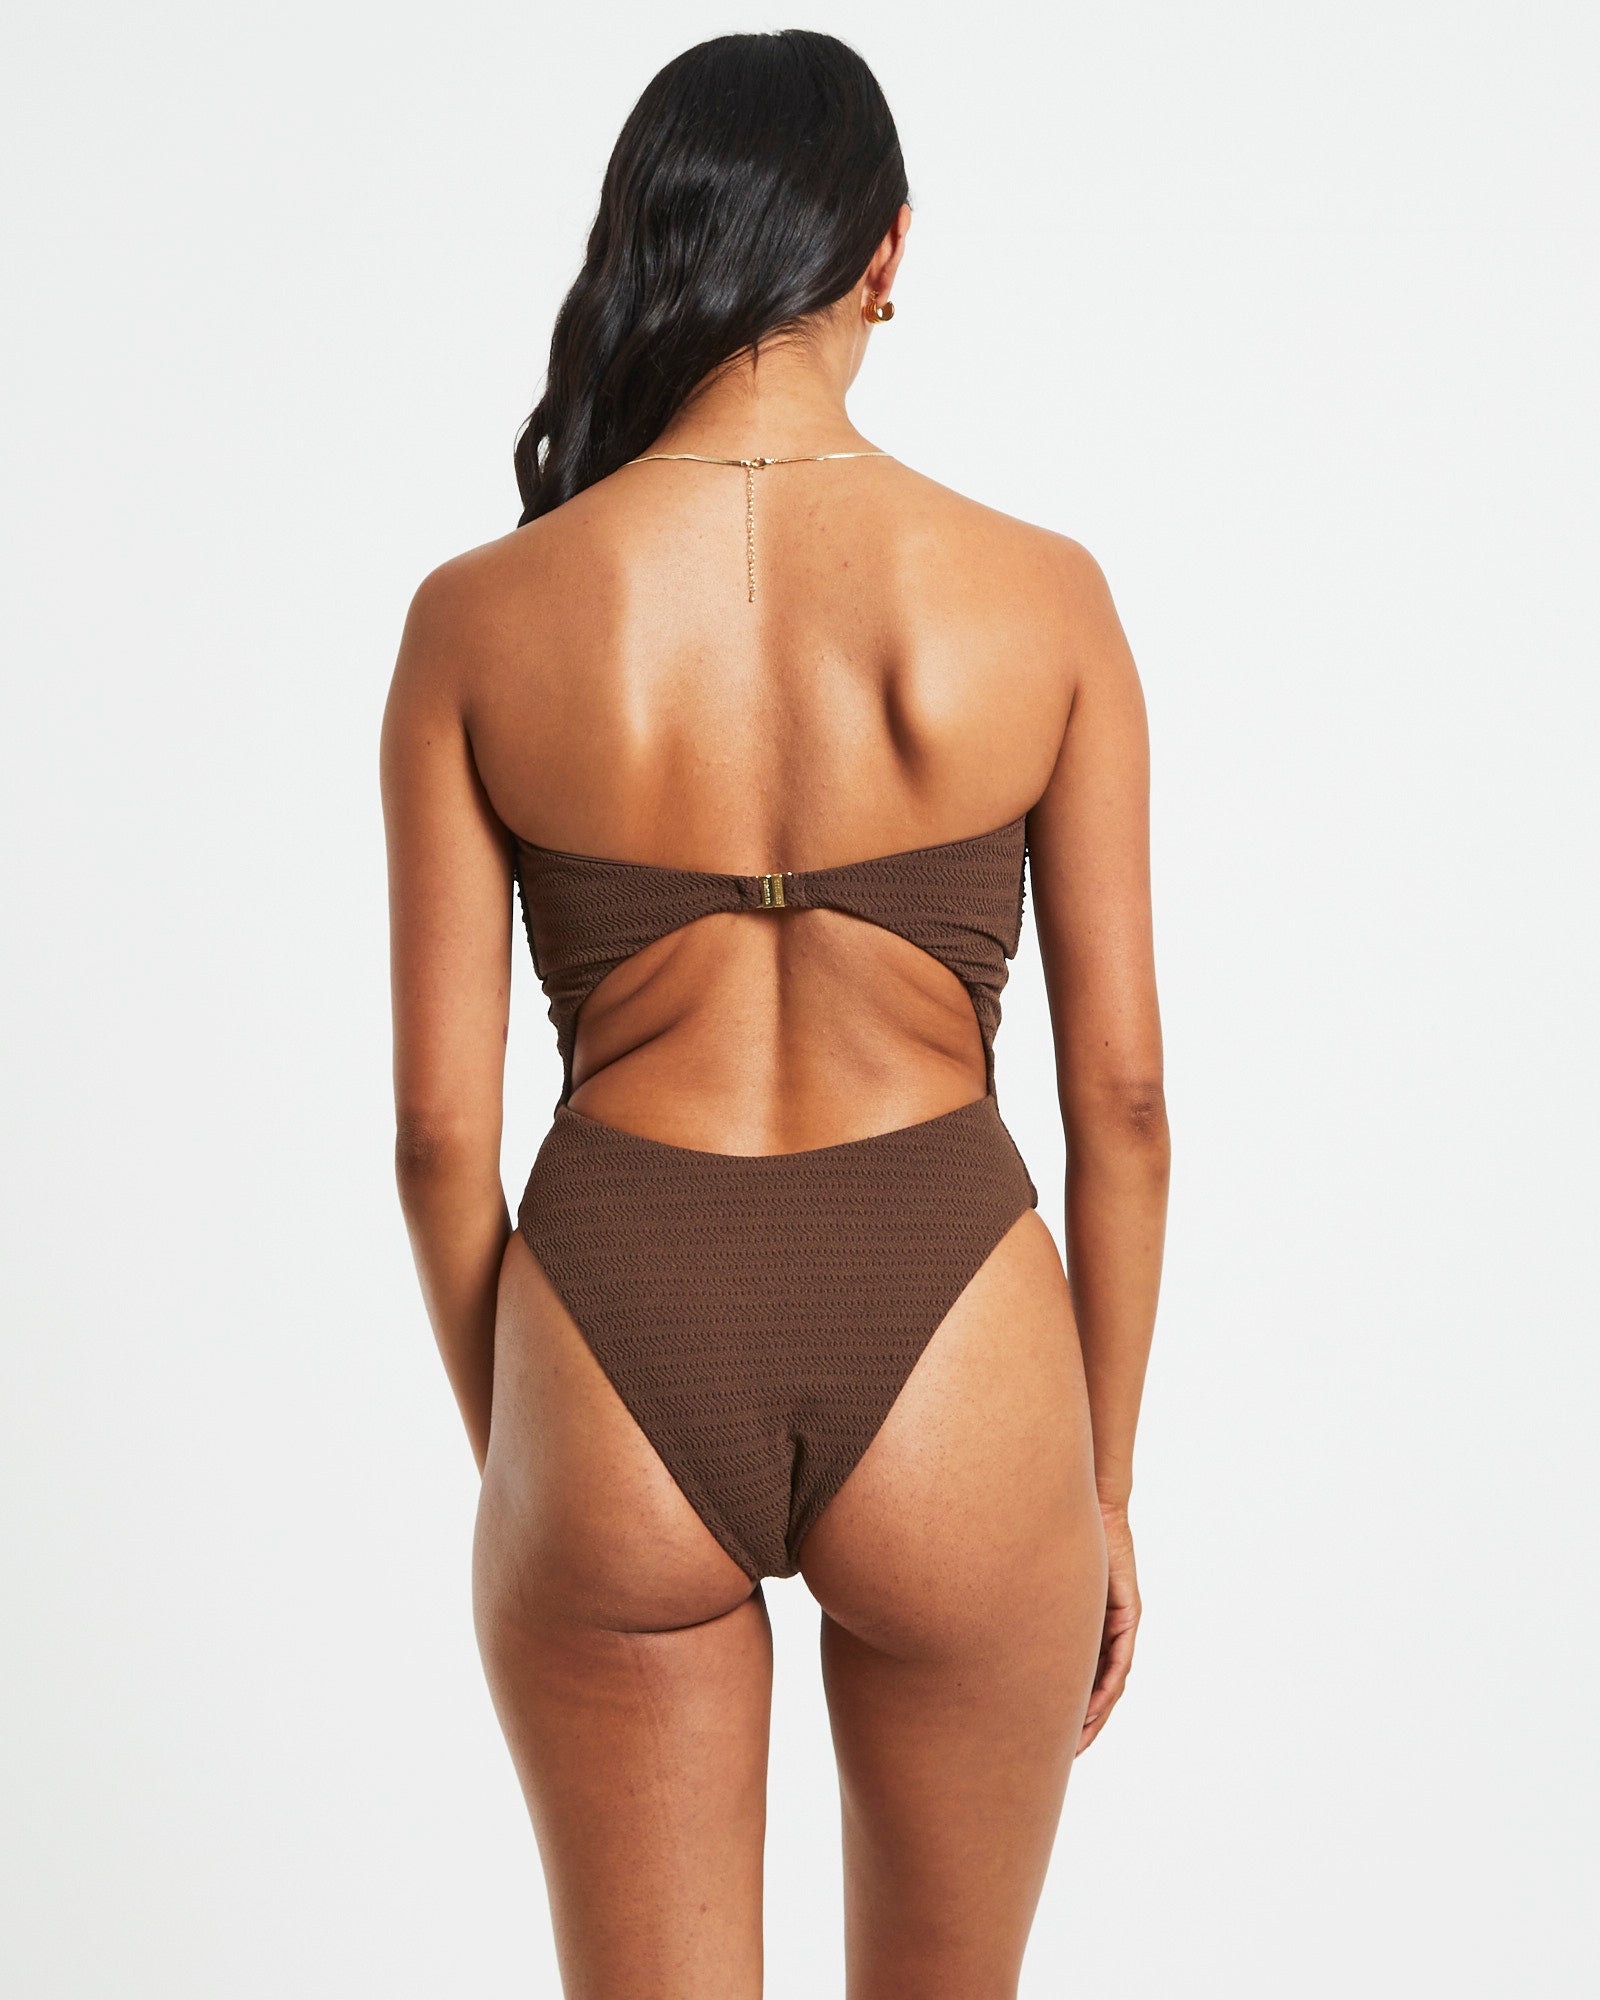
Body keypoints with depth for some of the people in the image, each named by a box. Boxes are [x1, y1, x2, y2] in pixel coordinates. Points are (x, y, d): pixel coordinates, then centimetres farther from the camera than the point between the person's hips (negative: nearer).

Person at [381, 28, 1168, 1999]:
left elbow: (441, 1123, -3)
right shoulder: (1038, 594, -5)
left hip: (613, 1344, 0)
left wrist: (505, 1451, 13)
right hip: (946, 1339, 1)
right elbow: (1119, 1090, -2)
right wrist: (1104, 1480, 11)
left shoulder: (480, 618, -5)